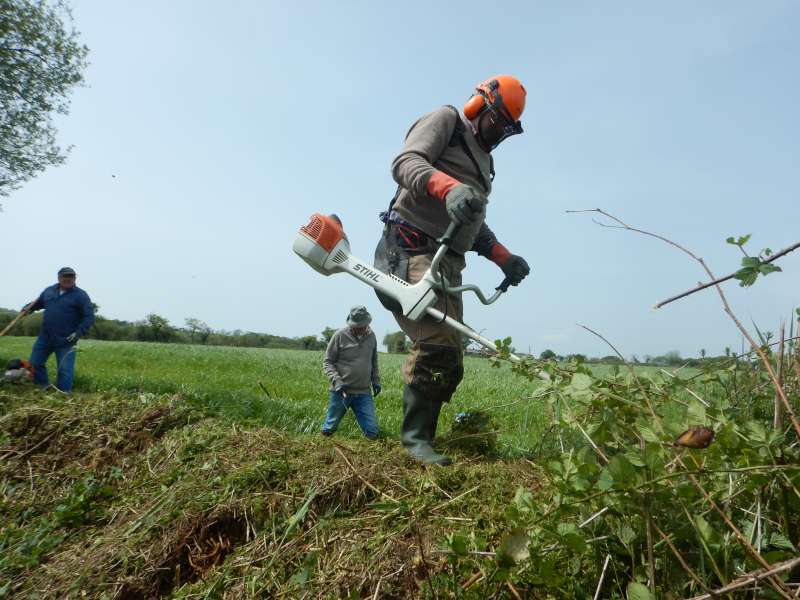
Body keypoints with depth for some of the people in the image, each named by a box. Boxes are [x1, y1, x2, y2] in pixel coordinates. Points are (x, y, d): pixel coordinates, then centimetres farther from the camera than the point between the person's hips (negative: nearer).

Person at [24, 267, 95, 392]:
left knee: (65, 370, -4)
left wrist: (79, 333, -20)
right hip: (44, 337, 6)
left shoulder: (81, 295, -7)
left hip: (66, 340, -6)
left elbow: (89, 316, -10)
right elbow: (38, 302, 27)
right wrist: (29, 308, 4)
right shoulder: (49, 290, 10)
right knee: (35, 363, 14)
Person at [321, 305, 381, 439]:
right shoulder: (340, 336, -7)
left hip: (364, 393, 3)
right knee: (328, 430, 8)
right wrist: (336, 380, -14)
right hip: (341, 391, -3)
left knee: (372, 433, -4)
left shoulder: (371, 336, 7)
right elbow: (327, 362, -2)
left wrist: (376, 380, 14)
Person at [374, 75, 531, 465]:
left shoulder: (483, 162, 29)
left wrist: (504, 258, 12)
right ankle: (415, 436, -10)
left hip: (448, 263, 9)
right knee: (436, 341, -22)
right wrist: (450, 187, -32)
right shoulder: (446, 119, 6)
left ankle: (419, 434, 13)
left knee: (449, 361, 4)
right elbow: (404, 162, -13)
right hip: (411, 250, -9)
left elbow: (476, 226, 29)